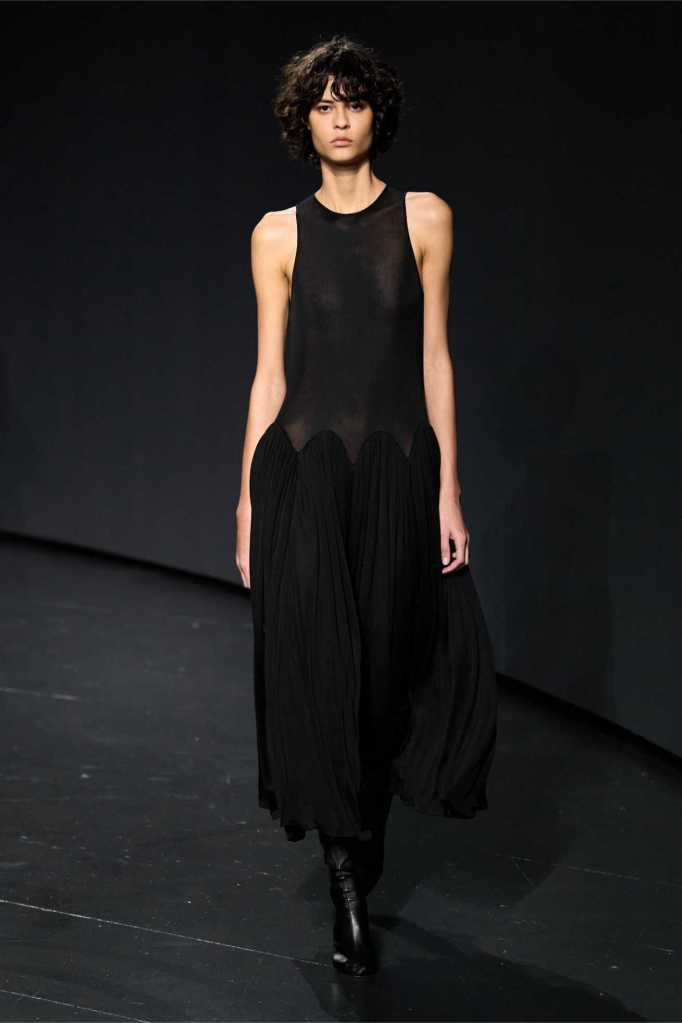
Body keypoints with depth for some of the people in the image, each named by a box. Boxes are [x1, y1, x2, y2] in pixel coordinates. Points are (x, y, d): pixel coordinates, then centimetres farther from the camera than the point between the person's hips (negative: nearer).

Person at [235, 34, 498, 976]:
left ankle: (356, 852, 31)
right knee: (318, 668, 0)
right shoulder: (280, 234, 5)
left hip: (398, 476, 0)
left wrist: (448, 490, -3)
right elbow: (270, 376, 5)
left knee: (385, 668, 6)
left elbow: (434, 361, 2)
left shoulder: (425, 218, 4)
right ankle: (350, 881, 14)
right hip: (304, 474, 0)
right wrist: (247, 503, 1)